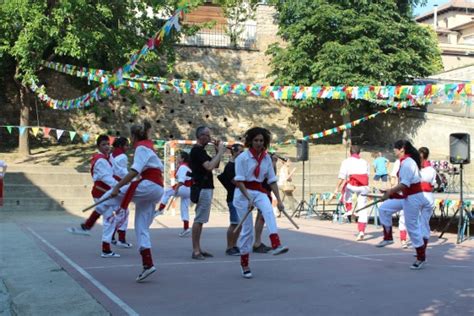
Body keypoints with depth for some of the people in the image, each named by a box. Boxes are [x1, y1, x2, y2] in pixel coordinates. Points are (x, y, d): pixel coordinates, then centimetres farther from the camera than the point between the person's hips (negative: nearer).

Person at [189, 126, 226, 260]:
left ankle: (198, 249, 15)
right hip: (202, 189, -11)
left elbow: (215, 165, 20)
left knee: (200, 220, 11)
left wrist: (218, 151, 7)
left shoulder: (200, 150, 18)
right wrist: (220, 151, -16)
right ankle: (195, 251, -9)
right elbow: (209, 167, -24)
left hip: (206, 188, 11)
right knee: (199, 220, -10)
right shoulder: (197, 150, -13)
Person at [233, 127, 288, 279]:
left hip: (259, 192, 3)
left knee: (269, 211, -30)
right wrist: (249, 198, -23)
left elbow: (272, 180, 7)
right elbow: (239, 181, -13)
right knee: (247, 229, -2)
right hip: (243, 192, -3)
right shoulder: (243, 157, -9)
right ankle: (244, 265, 12)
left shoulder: (266, 158, 5)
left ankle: (276, 245, -47)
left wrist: (279, 200, 0)